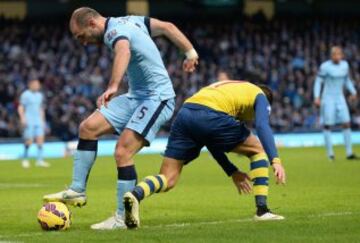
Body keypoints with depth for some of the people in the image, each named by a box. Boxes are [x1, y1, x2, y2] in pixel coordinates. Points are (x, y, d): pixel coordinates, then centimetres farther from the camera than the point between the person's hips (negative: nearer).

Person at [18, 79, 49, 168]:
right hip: (29, 122, -6)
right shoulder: (25, 95, -3)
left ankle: (39, 160, -5)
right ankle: (25, 160, 10)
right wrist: (22, 118, -17)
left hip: (38, 121, 6)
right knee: (29, 141, -7)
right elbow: (20, 108, -5)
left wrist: (42, 120, 21)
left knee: (40, 139, -5)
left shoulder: (40, 95, 16)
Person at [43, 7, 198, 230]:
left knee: (122, 153, -18)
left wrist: (113, 87, -58)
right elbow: (167, 27, 14)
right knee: (88, 127, 1)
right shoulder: (130, 20, 9)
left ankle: (122, 218, -10)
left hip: (157, 98, -10)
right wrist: (190, 52, 18)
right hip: (137, 96, 10)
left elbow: (124, 51, -43)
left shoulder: (115, 32, -20)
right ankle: (77, 190, 7)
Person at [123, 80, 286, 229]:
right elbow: (262, 126, -1)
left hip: (185, 113, 6)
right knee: (258, 150, 18)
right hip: (211, 116, -6)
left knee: (167, 181, 6)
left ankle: (135, 194, -26)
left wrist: (232, 172, 38)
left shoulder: (227, 87, 41)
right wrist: (275, 161, -10)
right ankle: (262, 210, 13)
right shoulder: (260, 95, 23)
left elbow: (212, 141, 37)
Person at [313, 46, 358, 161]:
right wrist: (317, 97, -15)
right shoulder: (325, 66, -12)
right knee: (328, 125, -3)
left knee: (346, 123, -1)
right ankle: (330, 153, 4)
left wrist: (353, 92, 9)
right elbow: (318, 82, -7)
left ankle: (349, 152, 3)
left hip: (340, 98, 5)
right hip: (328, 98, -5)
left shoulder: (345, 65, 4)